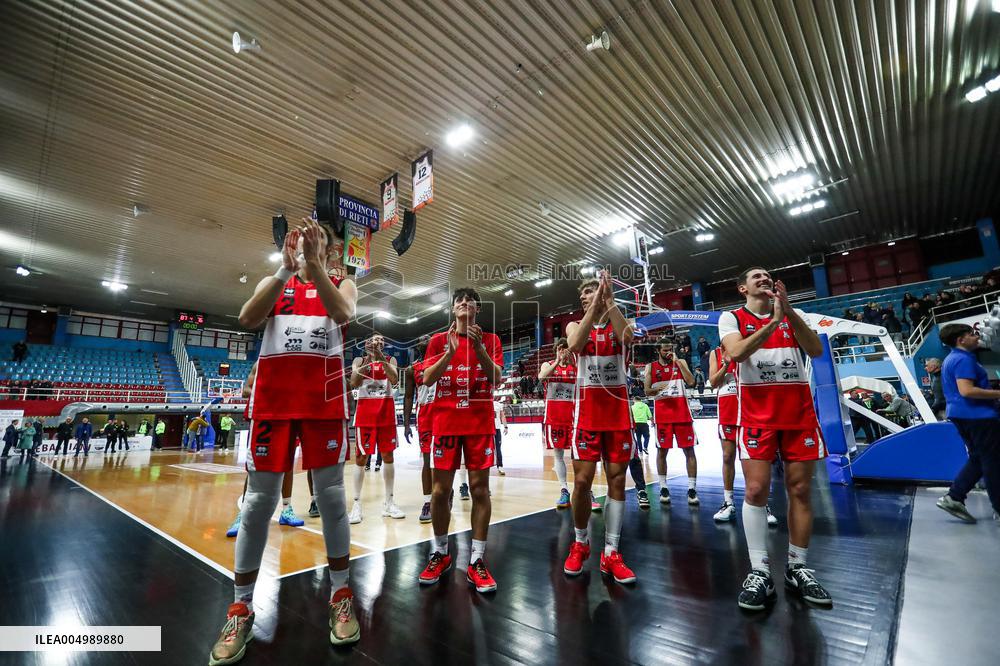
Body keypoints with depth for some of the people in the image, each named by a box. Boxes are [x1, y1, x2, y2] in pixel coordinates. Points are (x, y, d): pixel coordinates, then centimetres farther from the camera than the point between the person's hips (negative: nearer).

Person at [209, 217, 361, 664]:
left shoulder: (342, 283, 11)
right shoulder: (275, 282, 16)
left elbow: (343, 314, -13)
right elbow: (247, 319, -5)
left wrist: (315, 264, -22)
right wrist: (286, 269, -14)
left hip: (324, 398, -1)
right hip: (273, 398, 2)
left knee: (331, 494, 1)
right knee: (259, 499, 5)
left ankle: (341, 595, 17)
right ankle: (240, 609, 20)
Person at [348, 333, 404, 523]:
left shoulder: (390, 360, 8)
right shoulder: (359, 361, 7)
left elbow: (394, 380, -11)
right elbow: (353, 383, -9)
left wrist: (381, 358, -21)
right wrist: (368, 359, -18)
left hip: (386, 410, 1)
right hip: (365, 411, -1)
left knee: (388, 456, 5)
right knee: (361, 457, -1)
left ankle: (389, 503, 14)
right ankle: (357, 505, 6)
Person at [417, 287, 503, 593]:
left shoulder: (490, 339, 7)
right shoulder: (438, 340, 8)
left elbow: (496, 378, -5)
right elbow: (427, 378, -2)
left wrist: (478, 346, -18)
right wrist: (451, 350, -15)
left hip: (480, 422, 0)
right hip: (446, 421, 1)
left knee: (480, 489, 0)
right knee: (440, 489, 5)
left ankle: (477, 561, 11)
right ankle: (440, 554, 23)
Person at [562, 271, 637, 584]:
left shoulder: (622, 322, 7)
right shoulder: (575, 325, 7)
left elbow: (627, 337, -19)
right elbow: (575, 345, -18)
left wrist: (609, 300, -22)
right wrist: (596, 305, -20)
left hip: (618, 408, 1)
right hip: (588, 408, 0)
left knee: (617, 480, 3)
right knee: (582, 480, -3)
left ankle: (611, 553, 15)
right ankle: (580, 543, 19)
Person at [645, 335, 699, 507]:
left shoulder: (680, 362, 7)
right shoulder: (651, 367, 7)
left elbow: (691, 382, -9)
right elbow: (647, 391, 4)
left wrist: (677, 362, -11)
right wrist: (657, 389, -17)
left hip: (682, 411, 0)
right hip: (662, 412, 0)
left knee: (689, 449, -1)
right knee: (662, 450, 4)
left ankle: (692, 489, 7)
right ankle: (663, 489, 13)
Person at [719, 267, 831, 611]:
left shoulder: (790, 315, 14)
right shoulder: (732, 317, 4)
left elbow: (816, 350, -1)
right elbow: (736, 353, -14)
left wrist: (788, 311, -11)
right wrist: (774, 321, -16)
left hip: (799, 411, 4)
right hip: (757, 412, -3)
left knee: (800, 489, 5)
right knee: (756, 489, -8)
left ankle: (797, 568, 17)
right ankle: (759, 571, 1)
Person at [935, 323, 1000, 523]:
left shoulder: (952, 358, 17)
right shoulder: (964, 359, -16)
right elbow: (967, 391, -25)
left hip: (962, 414, 10)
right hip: (976, 414, -10)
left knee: (977, 459, 14)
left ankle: (954, 497, 10)